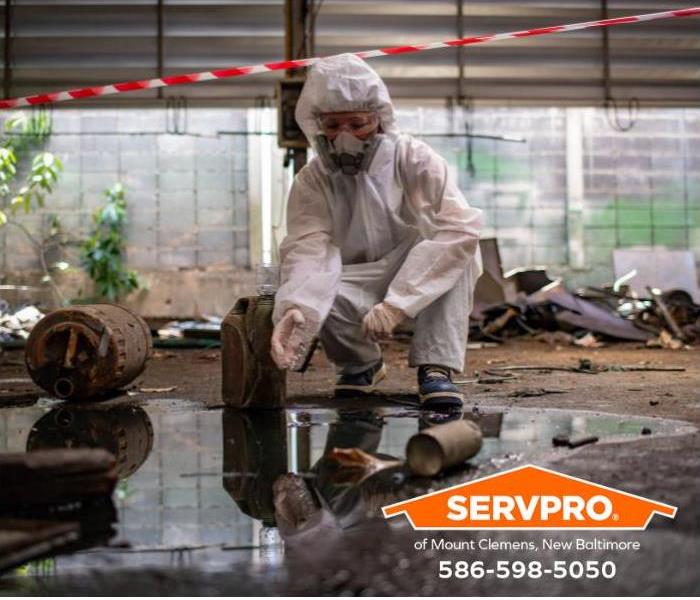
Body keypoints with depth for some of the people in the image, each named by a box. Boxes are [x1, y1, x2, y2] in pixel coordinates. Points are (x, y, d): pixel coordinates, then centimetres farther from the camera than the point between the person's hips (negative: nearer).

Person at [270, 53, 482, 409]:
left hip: (425, 285, -1)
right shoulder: (311, 182, -7)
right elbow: (309, 251, -23)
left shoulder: (415, 161, -13)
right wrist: (295, 310, -47)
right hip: (363, 290, 2)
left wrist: (396, 302, -38)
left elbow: (461, 229, -28)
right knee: (312, 295, -31)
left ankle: (437, 368, -23)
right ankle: (360, 363, 3)